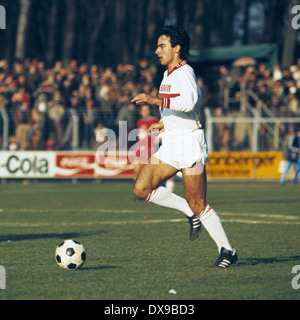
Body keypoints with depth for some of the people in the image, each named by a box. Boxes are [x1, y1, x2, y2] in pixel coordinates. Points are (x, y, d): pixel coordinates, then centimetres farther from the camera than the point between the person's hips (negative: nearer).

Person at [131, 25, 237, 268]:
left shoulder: (185, 72, -13)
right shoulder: (168, 74, 16)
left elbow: (190, 102, -32)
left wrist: (155, 100, -33)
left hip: (190, 142, -9)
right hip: (170, 144, 9)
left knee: (198, 205, -7)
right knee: (142, 188, -6)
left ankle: (227, 251, 5)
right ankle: (190, 213, 8)